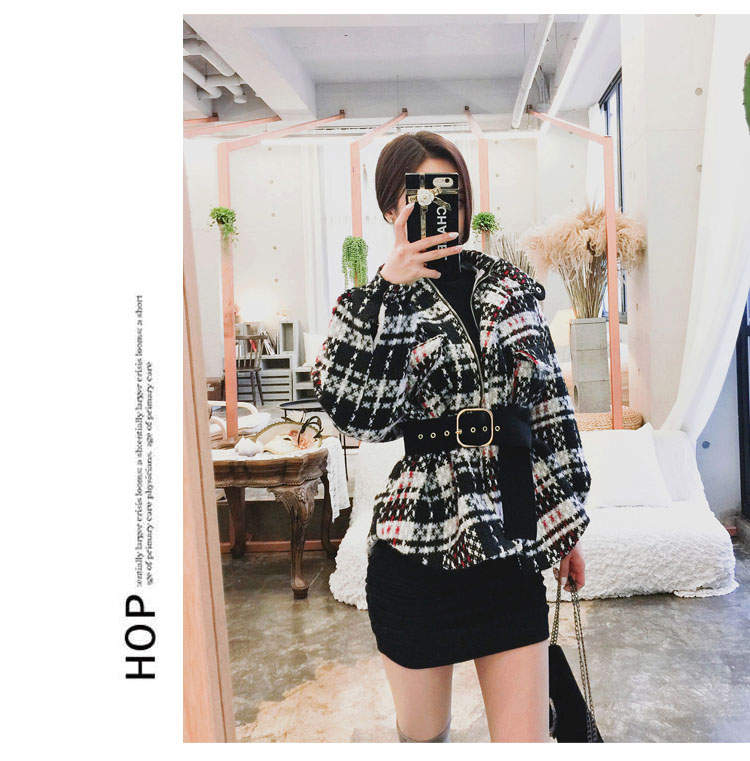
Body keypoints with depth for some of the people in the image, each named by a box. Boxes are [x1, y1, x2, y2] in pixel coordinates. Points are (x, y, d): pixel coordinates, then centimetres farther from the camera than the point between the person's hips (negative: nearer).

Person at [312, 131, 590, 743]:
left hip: (513, 546, 2)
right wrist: (390, 289, -21)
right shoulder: (372, 303, -1)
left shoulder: (512, 287, 6)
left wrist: (569, 525, 11)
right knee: (424, 732, 20)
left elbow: (552, 405, 9)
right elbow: (361, 417, -20)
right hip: (421, 549, -1)